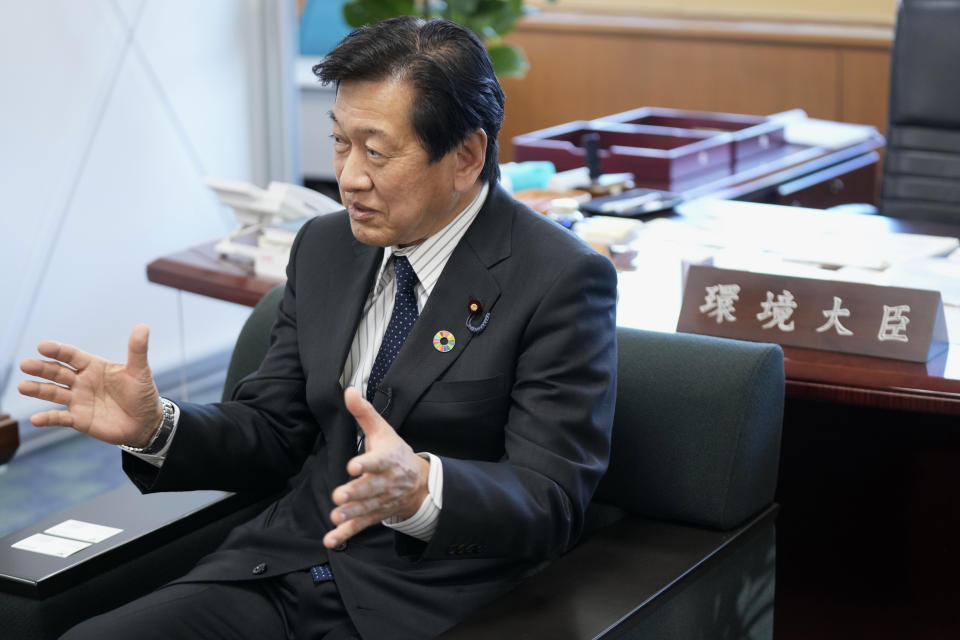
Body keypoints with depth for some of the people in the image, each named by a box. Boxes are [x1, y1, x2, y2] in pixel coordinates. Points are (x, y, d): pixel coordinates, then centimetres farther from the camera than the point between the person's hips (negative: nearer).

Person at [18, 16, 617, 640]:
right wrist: (154, 427, -5)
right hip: (286, 569, 6)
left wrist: (419, 487, -34)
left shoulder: (561, 280, -10)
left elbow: (552, 502, -15)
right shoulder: (325, 247, 11)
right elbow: (276, 433, 14)